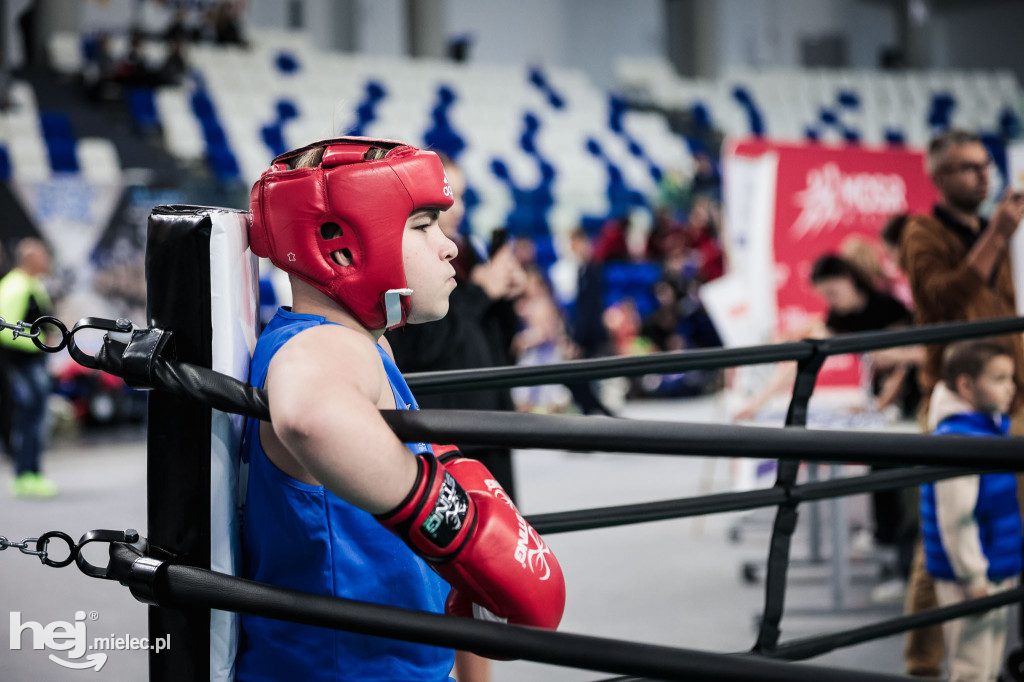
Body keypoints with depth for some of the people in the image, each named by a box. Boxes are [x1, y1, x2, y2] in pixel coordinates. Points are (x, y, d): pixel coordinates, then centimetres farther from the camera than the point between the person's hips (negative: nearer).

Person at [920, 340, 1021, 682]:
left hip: (996, 574, 10)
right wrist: (973, 578, -22)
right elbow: (955, 518, -24)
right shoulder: (956, 439, -22)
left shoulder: (994, 426, 10)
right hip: (968, 578, -10)